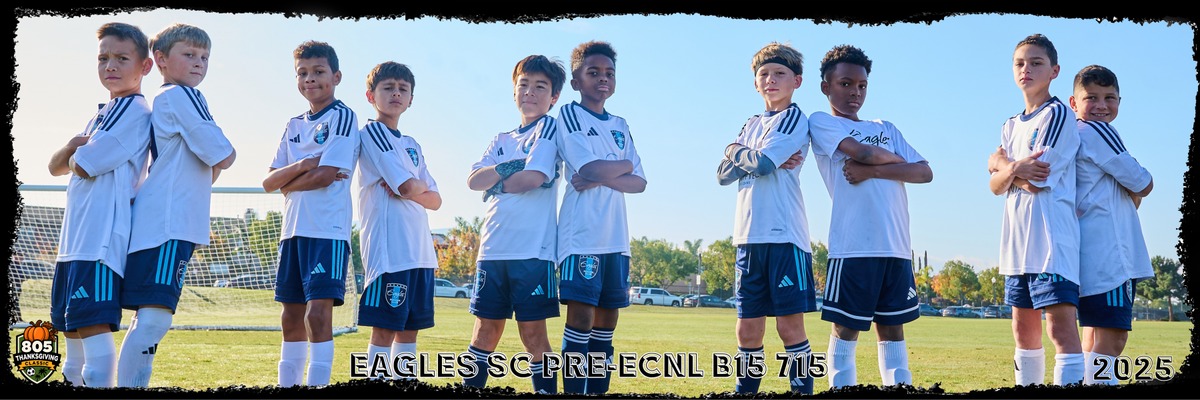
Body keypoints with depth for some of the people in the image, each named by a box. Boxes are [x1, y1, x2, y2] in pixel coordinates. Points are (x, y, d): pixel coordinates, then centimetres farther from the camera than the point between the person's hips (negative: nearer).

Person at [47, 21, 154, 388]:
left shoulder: (135, 111, -9)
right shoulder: (102, 114, 20)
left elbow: (83, 166, -15)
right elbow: (56, 167, 18)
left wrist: (78, 153, 8)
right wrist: (73, 145, -3)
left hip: (101, 238, -10)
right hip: (75, 238, 10)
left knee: (93, 324, -17)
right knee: (71, 327, 18)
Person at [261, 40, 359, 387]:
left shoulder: (343, 117, -3)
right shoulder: (294, 126, 18)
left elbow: (326, 175, -14)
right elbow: (268, 182, 9)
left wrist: (286, 183, 2)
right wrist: (302, 166, -10)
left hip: (328, 230, -7)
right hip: (294, 229, 7)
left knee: (318, 312, -14)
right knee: (292, 316, 10)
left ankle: (317, 384, -10)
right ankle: (286, 384, 18)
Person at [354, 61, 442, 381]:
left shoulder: (412, 146, 20)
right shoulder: (371, 133, -4)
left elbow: (435, 200, 11)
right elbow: (408, 187, -16)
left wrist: (408, 189, -7)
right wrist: (420, 185, 6)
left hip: (420, 249, 8)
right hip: (389, 247, -8)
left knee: (410, 328, 10)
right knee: (384, 328, -7)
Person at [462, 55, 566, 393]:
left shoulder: (549, 127, 1)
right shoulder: (501, 141, 19)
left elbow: (534, 177, -14)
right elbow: (474, 181, 5)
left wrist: (498, 185, 1)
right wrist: (506, 168, -11)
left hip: (533, 248, -5)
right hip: (493, 247, 5)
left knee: (532, 332, -2)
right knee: (486, 327, 10)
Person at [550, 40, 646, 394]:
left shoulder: (620, 125, 19)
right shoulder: (568, 115, 1)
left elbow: (639, 182, 8)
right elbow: (589, 169, -14)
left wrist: (602, 177, -9)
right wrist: (623, 164, 4)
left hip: (615, 236, 6)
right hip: (582, 233, -6)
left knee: (607, 321, 6)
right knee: (581, 318, -11)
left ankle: (598, 391, 11)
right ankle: (574, 392, -7)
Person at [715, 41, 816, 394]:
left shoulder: (795, 119, -1)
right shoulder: (752, 125, 19)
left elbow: (760, 163, -15)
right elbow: (723, 174, 8)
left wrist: (738, 154, 5)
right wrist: (756, 160, -8)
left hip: (785, 235, -6)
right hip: (749, 236, 6)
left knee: (790, 325, -4)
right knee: (748, 329, 8)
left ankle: (803, 389, 5)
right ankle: (745, 391, 17)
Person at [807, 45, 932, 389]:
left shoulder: (886, 129, 20)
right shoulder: (821, 123, 6)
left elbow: (925, 172, 8)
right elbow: (862, 152, -11)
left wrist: (873, 170, -6)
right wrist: (898, 160, 7)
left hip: (896, 246, 5)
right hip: (852, 246, -5)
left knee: (892, 327, 9)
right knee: (845, 328, -1)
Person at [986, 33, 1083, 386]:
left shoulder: (1057, 114, -5)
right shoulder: (1011, 126, 18)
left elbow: (1037, 178, -14)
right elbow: (996, 186, 9)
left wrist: (1001, 163, 2)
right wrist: (1016, 170, -11)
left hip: (1052, 237, -8)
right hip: (1018, 240, 8)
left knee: (1061, 327, -12)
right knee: (1024, 330, 12)